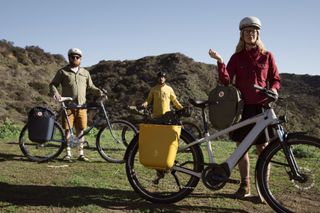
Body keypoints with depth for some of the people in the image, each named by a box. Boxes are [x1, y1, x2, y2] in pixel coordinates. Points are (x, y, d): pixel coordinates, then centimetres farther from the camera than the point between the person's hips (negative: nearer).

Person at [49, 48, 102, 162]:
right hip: (68, 105, -2)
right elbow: (53, 84, 6)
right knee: (68, 129, 0)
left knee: (81, 130, 3)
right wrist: (55, 93, -14)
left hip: (81, 106, 2)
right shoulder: (62, 71, 7)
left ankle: (81, 153, 12)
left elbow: (90, 86, 20)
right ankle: (68, 153, 9)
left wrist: (99, 92, 1)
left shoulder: (85, 73, 16)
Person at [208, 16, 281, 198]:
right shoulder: (237, 57, 8)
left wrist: (273, 90, -12)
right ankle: (245, 185, 17)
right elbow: (226, 81, -2)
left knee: (262, 148, -3)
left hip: (261, 107, -1)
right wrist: (220, 62, -17)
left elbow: (275, 79, 10)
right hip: (241, 106, 2)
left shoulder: (267, 56, 7)